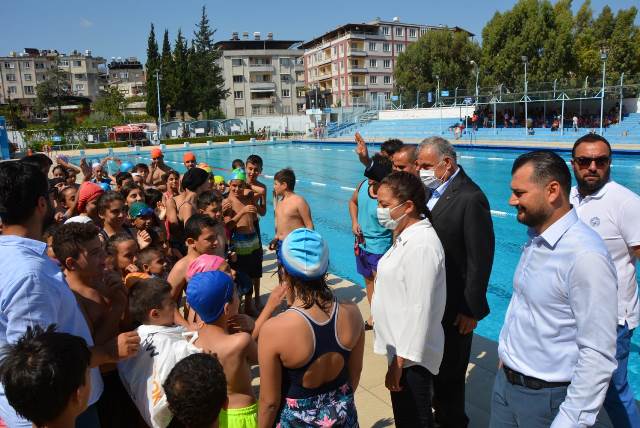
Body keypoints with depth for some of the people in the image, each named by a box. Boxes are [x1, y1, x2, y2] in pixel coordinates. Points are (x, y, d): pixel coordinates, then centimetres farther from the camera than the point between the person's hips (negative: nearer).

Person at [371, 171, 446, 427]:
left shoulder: (422, 245, -25)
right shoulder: (407, 237, 5)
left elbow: (419, 310, -26)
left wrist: (400, 361, -21)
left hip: (411, 357, -9)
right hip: (401, 349, 9)